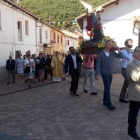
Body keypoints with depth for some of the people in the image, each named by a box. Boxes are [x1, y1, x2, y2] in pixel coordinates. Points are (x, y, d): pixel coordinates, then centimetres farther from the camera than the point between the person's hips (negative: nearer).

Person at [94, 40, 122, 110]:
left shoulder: (112, 52, 2)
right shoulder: (101, 54, -9)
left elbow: (120, 56, 5)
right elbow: (98, 65, -9)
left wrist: (119, 50, -12)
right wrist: (96, 75, -12)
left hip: (110, 73, 5)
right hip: (104, 73, -5)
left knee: (107, 87, 12)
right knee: (107, 87, -13)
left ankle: (105, 101, 26)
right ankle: (109, 104, -14)